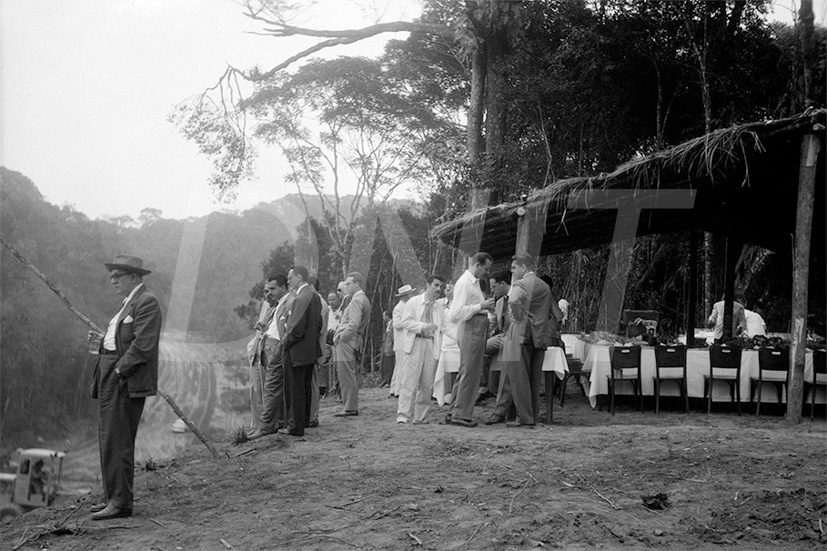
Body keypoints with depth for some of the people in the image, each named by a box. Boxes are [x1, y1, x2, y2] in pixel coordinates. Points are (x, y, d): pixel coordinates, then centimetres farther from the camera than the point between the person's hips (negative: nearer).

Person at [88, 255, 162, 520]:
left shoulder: (147, 302, -12)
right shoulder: (129, 302, 20)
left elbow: (143, 344, -20)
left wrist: (121, 369, -20)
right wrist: (104, 339, 10)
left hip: (126, 380, -11)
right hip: (110, 378, 11)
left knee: (118, 441, -10)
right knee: (108, 438, 14)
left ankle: (121, 502, -5)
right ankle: (113, 496, 22)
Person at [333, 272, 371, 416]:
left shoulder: (356, 300, -14)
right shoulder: (364, 299, 17)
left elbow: (354, 323, -23)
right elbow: (365, 323, 20)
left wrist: (341, 337, -14)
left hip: (347, 342, -10)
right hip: (355, 342, 10)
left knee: (347, 377, -7)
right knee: (352, 376, 13)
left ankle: (350, 408, -4)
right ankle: (352, 406, 18)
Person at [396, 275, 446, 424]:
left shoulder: (440, 309, 18)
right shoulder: (413, 302, 7)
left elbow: (443, 329, 13)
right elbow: (405, 321, -3)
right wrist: (423, 326, -14)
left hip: (432, 346, 4)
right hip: (415, 344, -4)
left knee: (427, 384, 1)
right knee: (409, 381, -9)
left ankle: (420, 417, 8)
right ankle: (403, 415, -9)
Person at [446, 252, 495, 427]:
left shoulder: (474, 282, 18)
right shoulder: (464, 283, -13)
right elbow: (455, 313, -19)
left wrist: (484, 306, 8)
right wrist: (481, 306, -19)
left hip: (477, 330, 10)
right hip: (470, 329, -10)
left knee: (466, 372, 14)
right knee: (470, 373, -6)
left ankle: (454, 412, 20)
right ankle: (461, 414, -1)